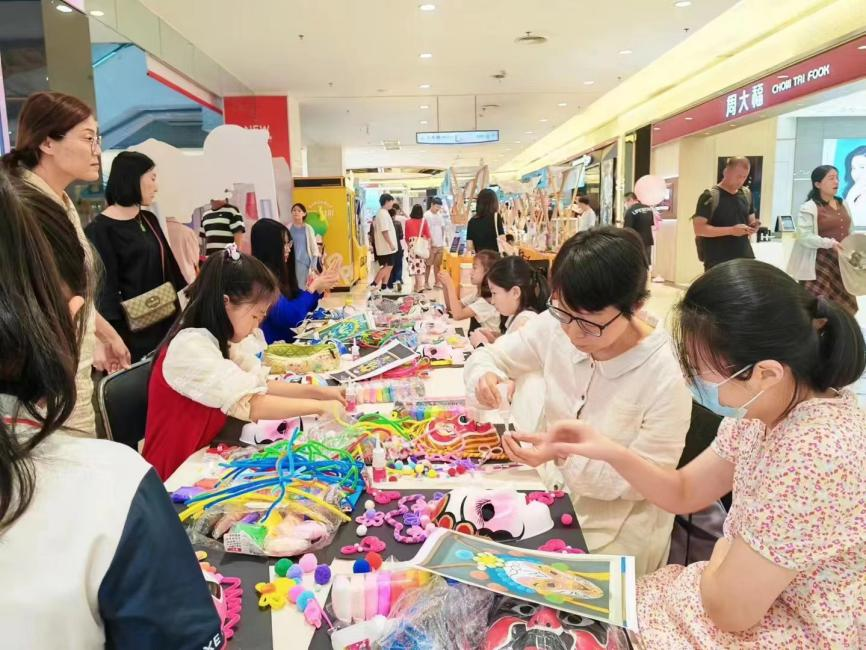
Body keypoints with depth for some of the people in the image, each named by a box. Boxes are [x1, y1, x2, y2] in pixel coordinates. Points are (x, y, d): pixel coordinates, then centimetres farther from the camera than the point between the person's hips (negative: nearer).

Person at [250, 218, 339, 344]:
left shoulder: (278, 272, 8)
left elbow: (303, 307, 18)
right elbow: (289, 317, -23)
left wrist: (319, 288, 1)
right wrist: (313, 287, -14)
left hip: (289, 341, 8)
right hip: (274, 348, -8)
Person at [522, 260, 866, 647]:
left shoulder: (815, 453, -33)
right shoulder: (767, 405, -5)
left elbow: (730, 609, -25)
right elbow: (683, 492, 6)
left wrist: (720, 554, -5)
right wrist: (611, 452, -9)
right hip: (755, 589, 7)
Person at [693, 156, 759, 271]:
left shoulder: (747, 194, 11)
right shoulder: (710, 196, -10)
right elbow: (699, 229, -17)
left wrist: (752, 227, -2)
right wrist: (731, 230, -23)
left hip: (745, 259, 7)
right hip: (718, 263, -7)